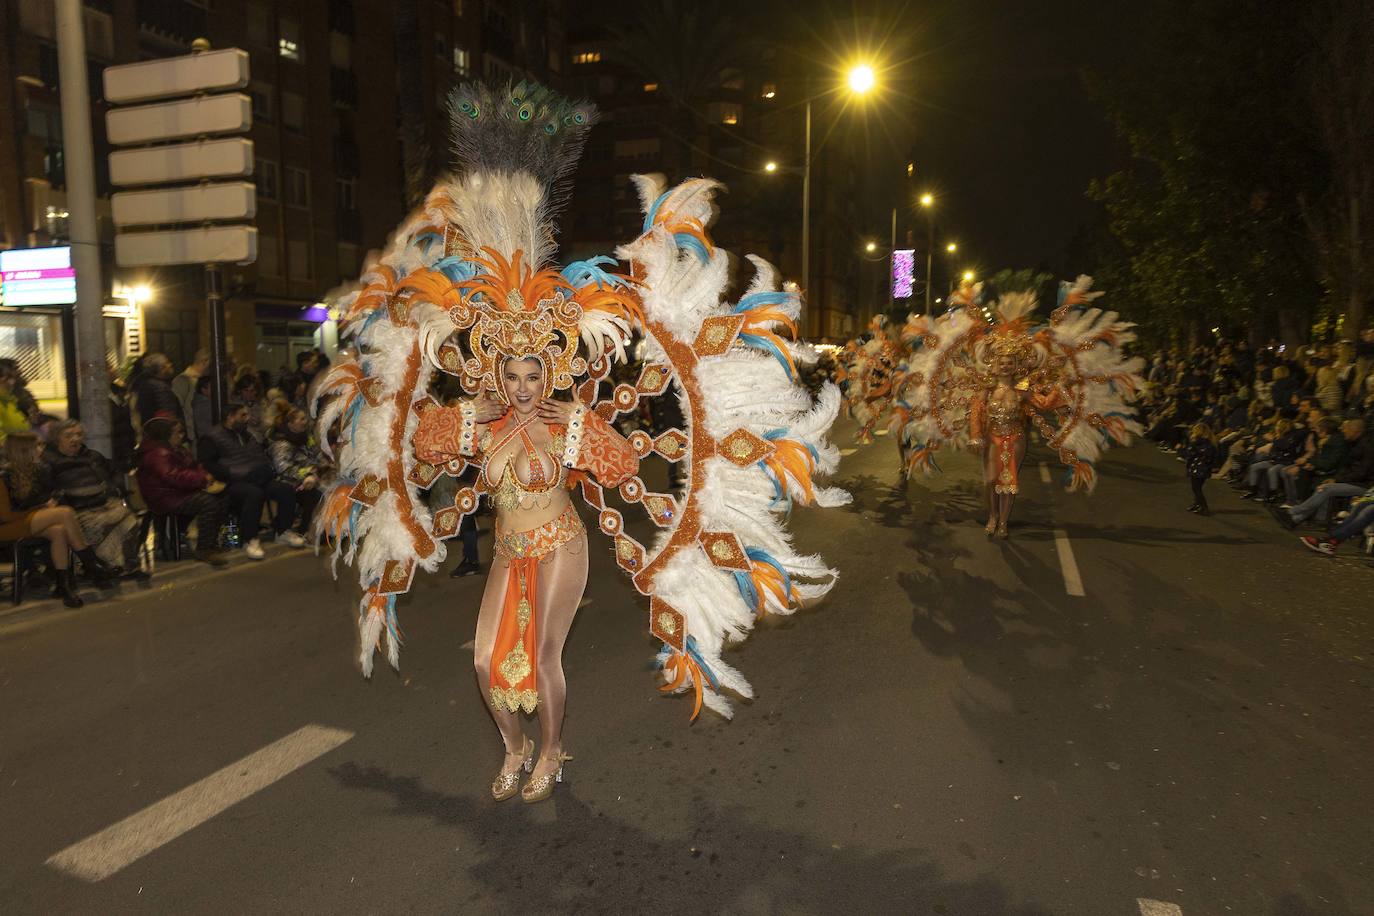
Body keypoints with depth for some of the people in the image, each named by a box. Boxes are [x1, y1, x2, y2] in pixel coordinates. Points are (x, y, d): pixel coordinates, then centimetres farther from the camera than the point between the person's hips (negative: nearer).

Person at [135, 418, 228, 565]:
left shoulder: (177, 449, 17)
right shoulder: (157, 454, -17)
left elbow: (195, 468, 18)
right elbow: (174, 477, -28)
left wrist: (207, 477, -4)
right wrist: (204, 479, -21)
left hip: (182, 493, 10)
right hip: (165, 499, -10)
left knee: (222, 498, -3)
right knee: (208, 502, -29)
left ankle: (211, 541, 5)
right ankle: (203, 550, -24)